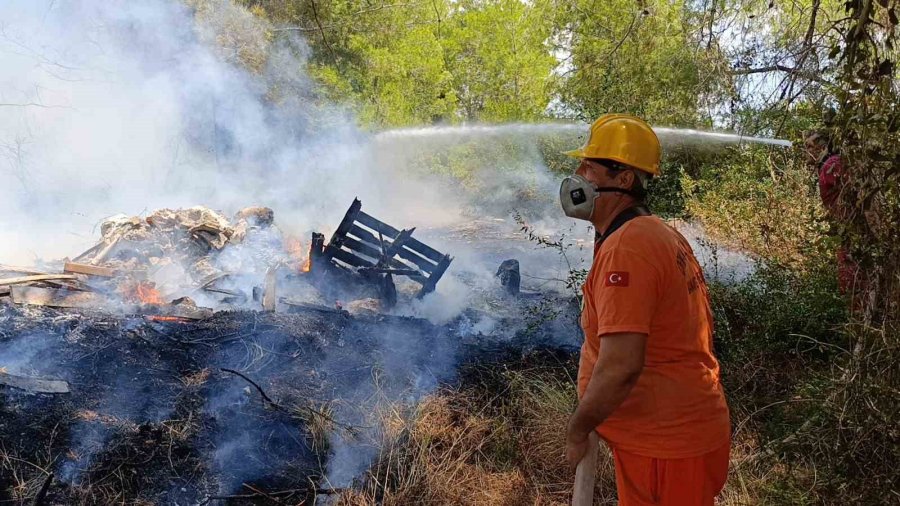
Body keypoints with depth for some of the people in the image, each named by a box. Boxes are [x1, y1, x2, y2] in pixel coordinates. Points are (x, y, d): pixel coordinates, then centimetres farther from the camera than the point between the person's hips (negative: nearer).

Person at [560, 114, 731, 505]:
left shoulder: (625, 248, -24)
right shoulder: (662, 234, 8)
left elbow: (620, 366, -31)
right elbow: (695, 326, 16)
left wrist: (577, 429, -15)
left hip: (663, 445, -9)